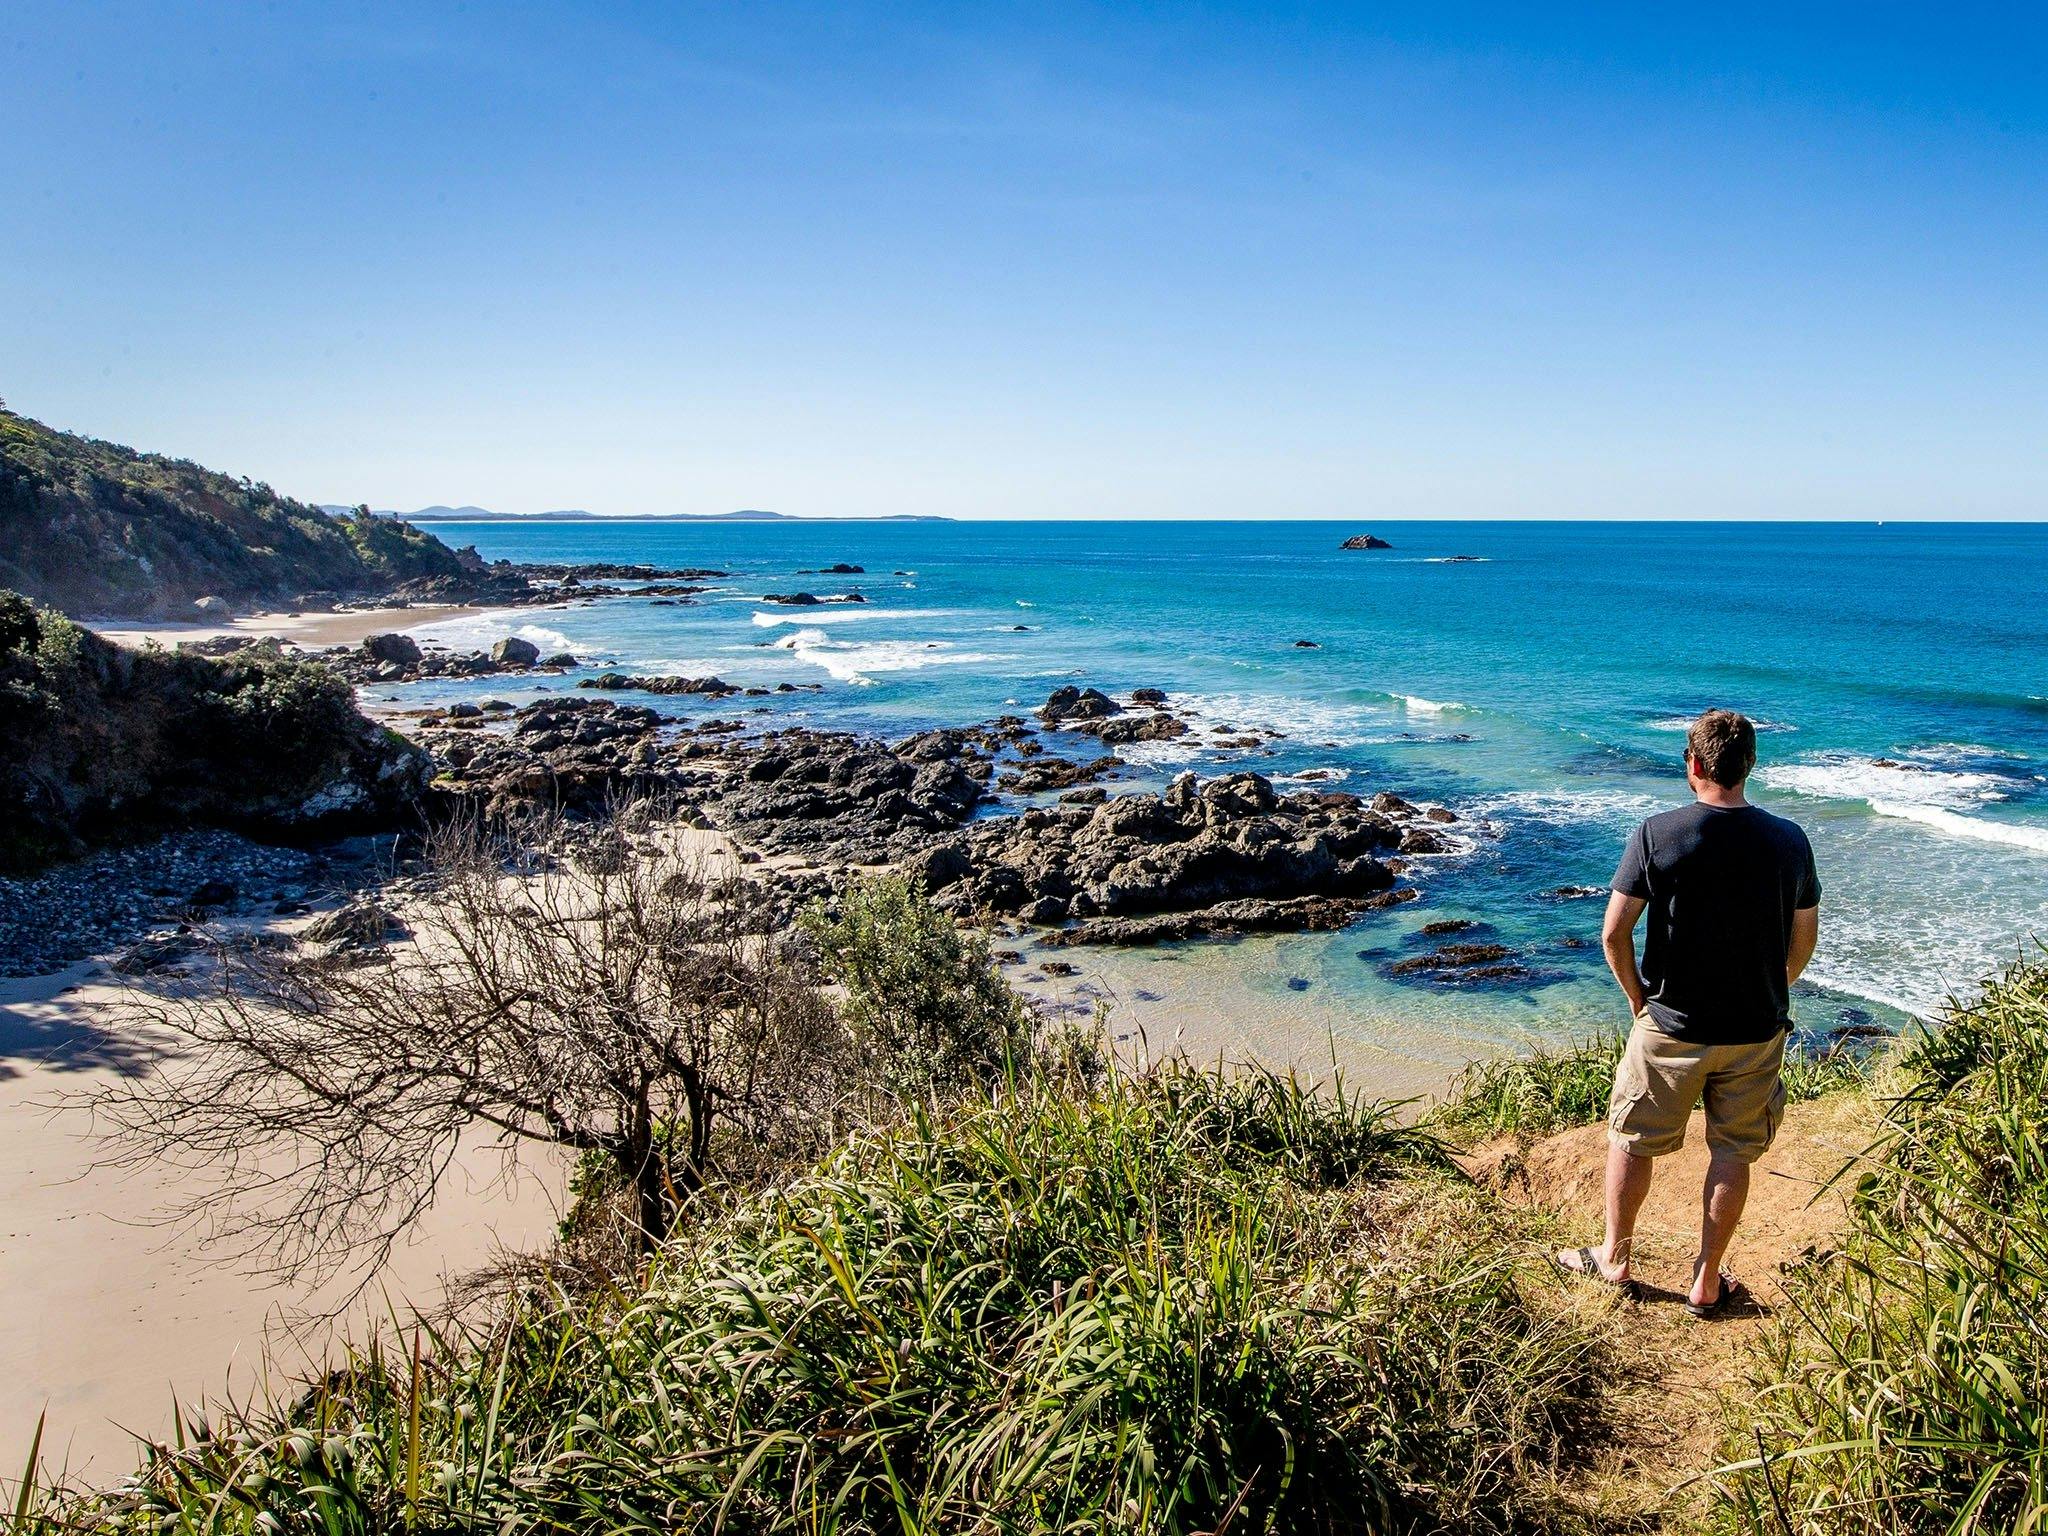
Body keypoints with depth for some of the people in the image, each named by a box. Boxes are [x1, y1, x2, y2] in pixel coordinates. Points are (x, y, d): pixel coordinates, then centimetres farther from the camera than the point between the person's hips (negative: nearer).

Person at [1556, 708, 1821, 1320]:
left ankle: (1614, 1257, 30)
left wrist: (1639, 1000, 3)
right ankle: (1707, 1283, 25)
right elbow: (1804, 942, 4)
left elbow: (1614, 933, -13)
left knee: (1631, 1140, 16)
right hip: (1757, 1032, 3)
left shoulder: (1656, 835, -14)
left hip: (1672, 1026, -2)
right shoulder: (1790, 841, -5)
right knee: (1732, 1155, 15)